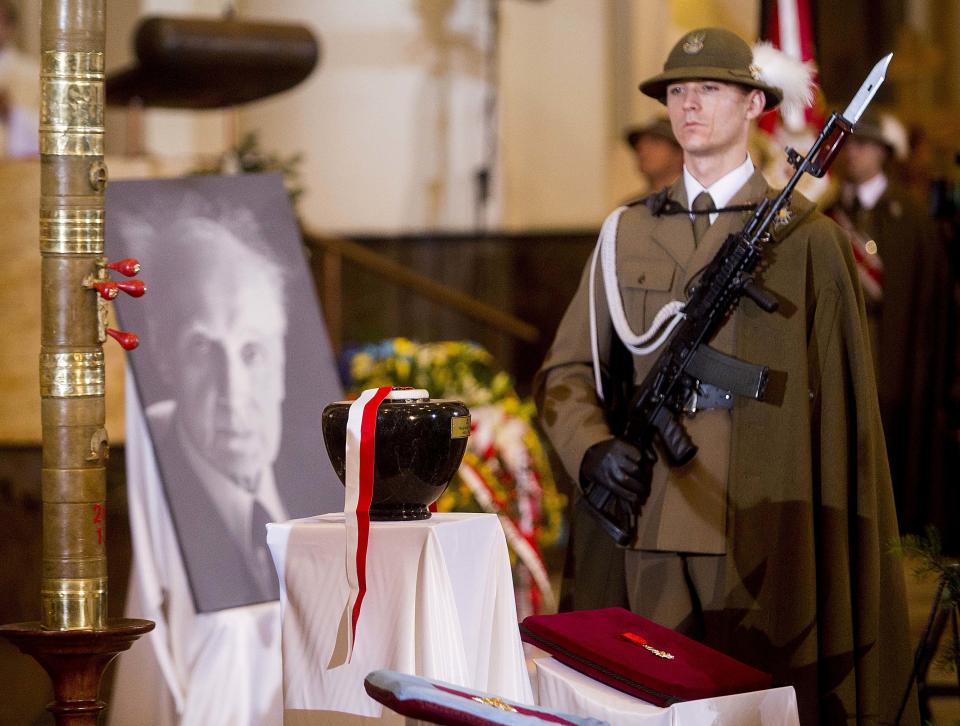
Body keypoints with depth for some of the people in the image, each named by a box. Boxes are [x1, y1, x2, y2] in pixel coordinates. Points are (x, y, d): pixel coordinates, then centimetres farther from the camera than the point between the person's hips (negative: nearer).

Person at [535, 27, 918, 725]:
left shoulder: (807, 237, 2)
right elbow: (568, 369, 12)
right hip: (651, 531, 3)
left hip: (765, 534, -3)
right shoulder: (629, 233, 12)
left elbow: (841, 405, 2)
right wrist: (592, 448, -9)